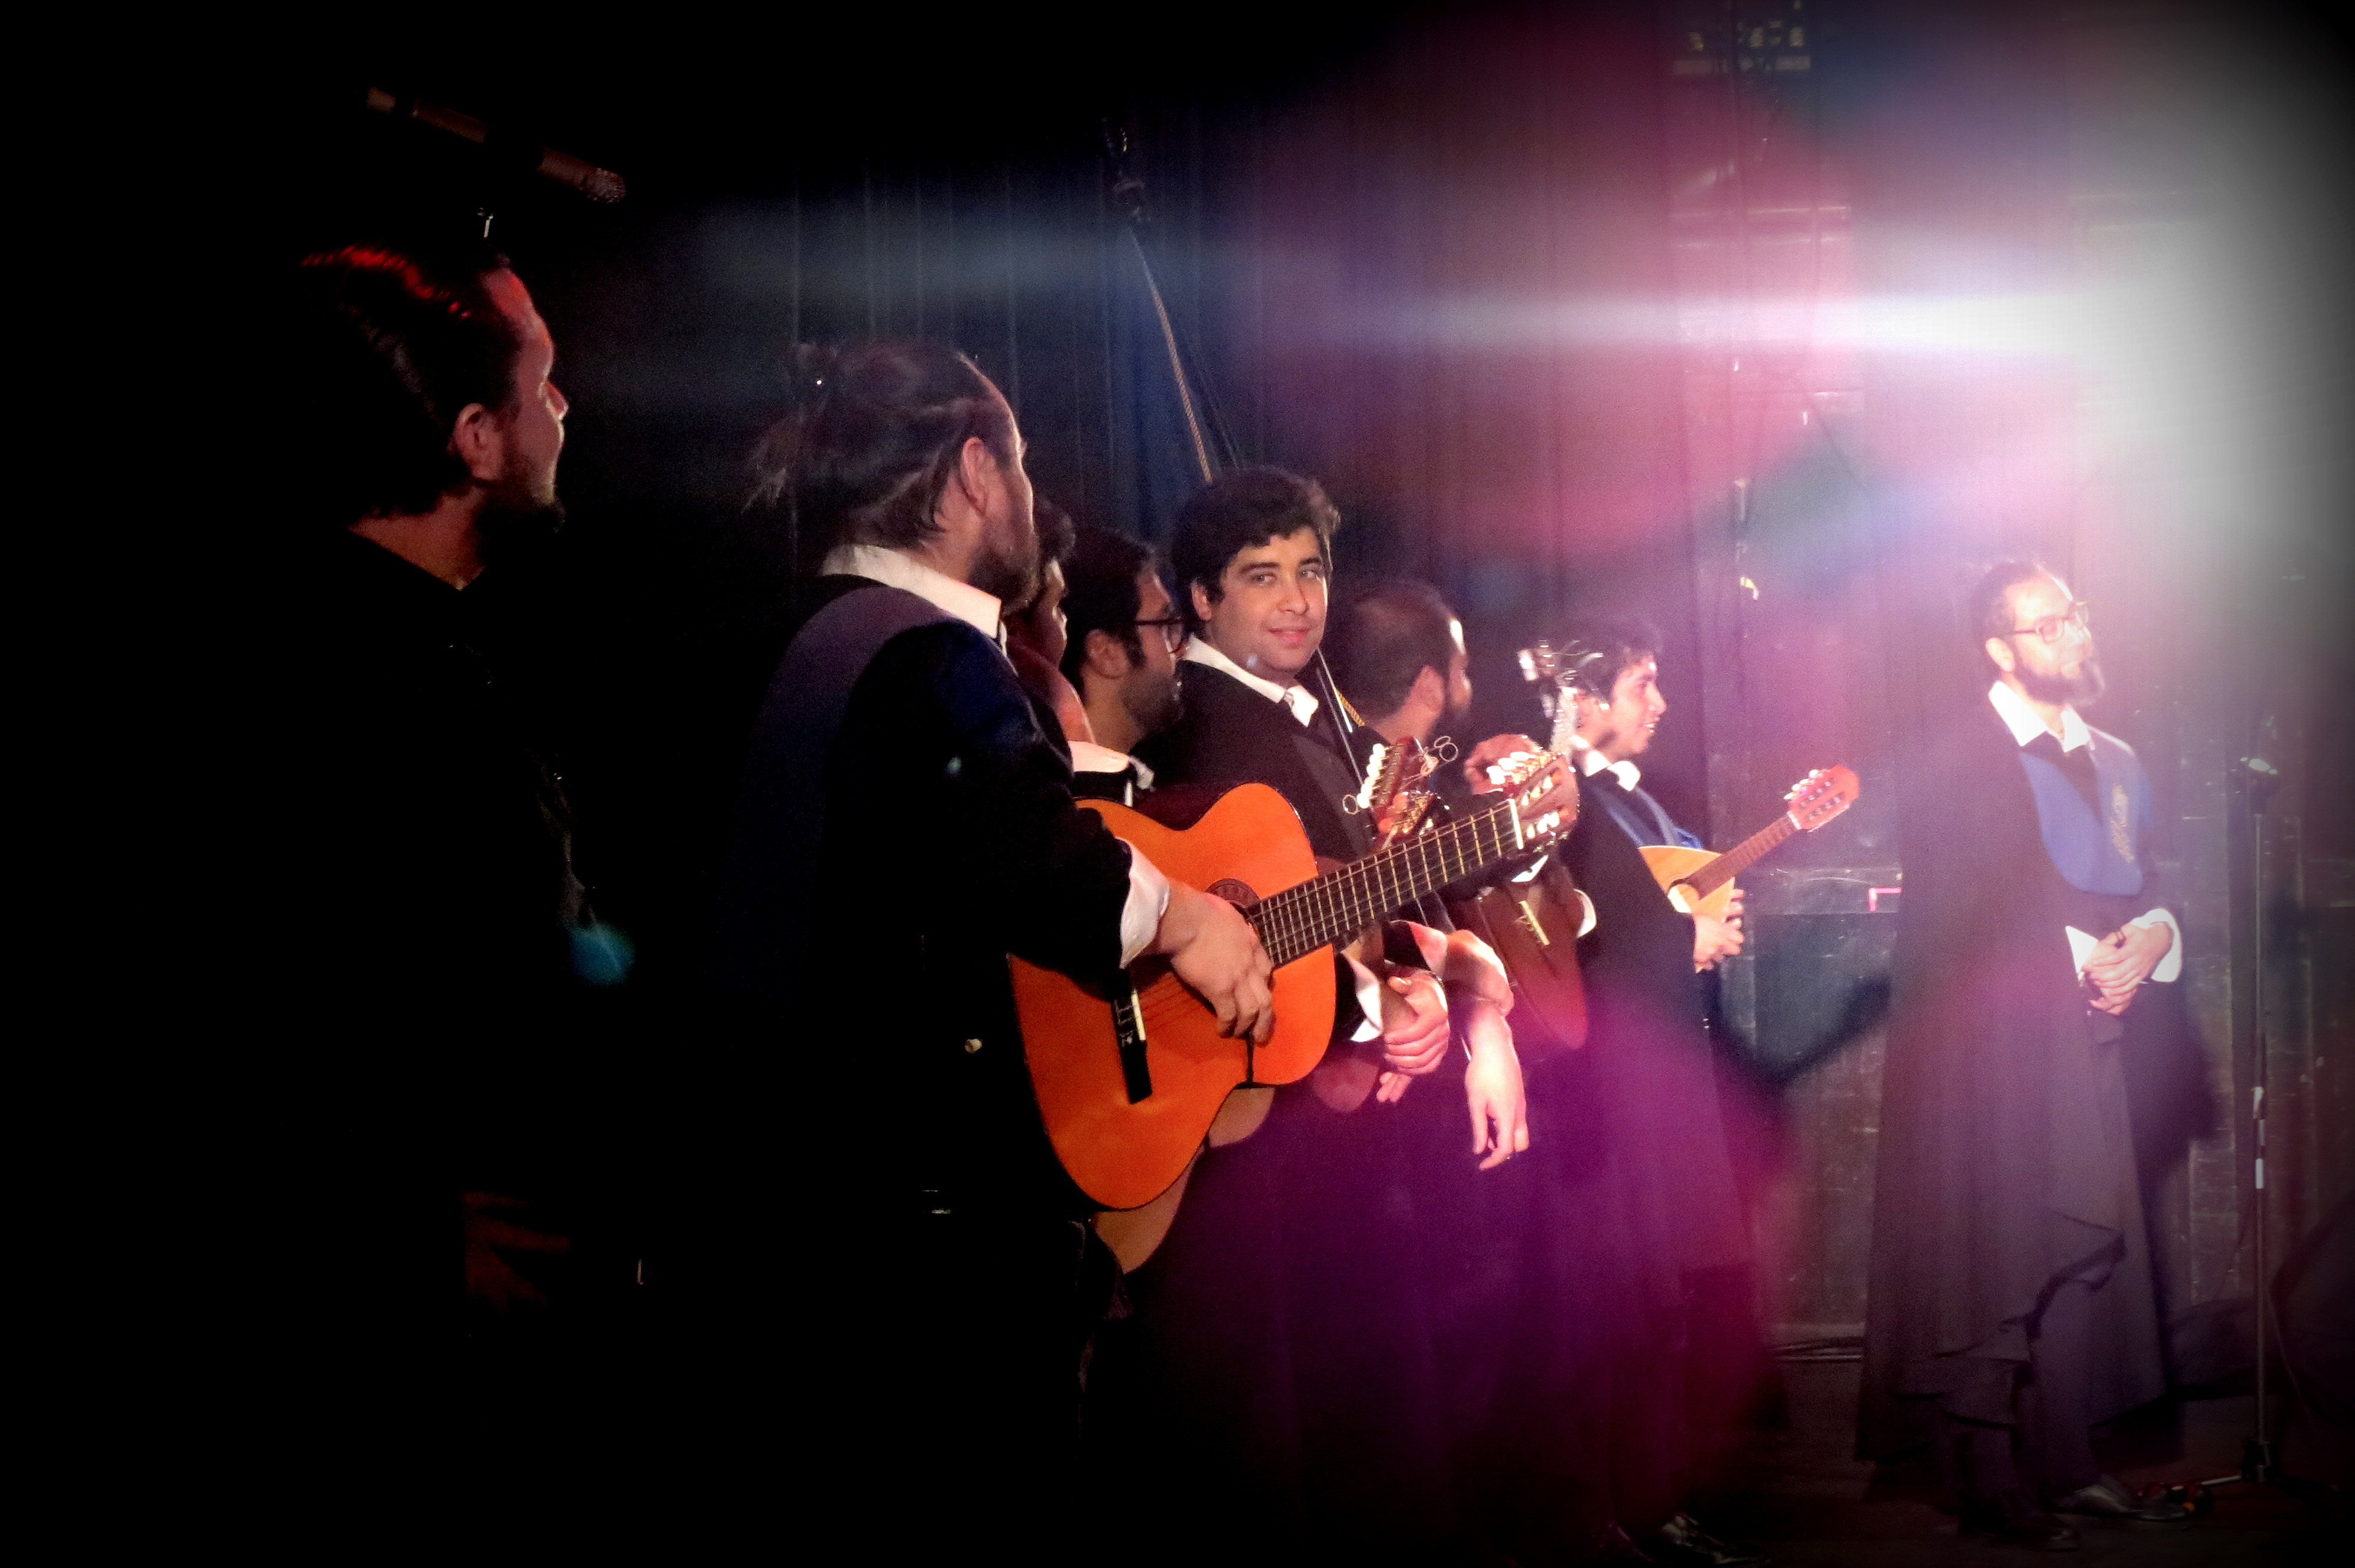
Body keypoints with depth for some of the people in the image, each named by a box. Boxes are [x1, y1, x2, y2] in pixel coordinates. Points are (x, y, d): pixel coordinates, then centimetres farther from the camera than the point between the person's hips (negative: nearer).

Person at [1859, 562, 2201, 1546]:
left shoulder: (2114, 763, 17)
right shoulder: (1958, 759, -6)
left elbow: (2147, 892, 17)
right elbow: (1962, 912, -13)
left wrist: (2151, 937, -5)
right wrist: (2082, 952, -15)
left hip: (2090, 1038, 7)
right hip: (1992, 1049, -7)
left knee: (2082, 1259, 7)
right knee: (1999, 1262, -6)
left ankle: (2065, 1465, 15)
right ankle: (1992, 1487, 0)